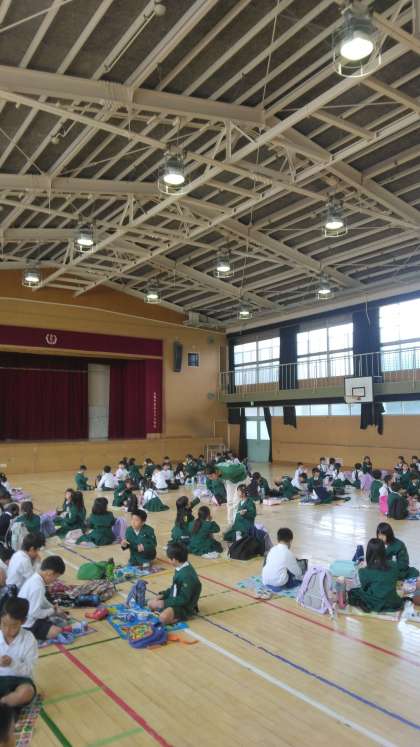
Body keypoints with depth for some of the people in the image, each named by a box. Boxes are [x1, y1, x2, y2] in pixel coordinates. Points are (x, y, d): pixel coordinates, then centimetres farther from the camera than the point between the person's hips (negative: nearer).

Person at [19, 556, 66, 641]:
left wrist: (52, 607, 8)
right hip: (28, 626, -10)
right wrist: (53, 611, -12)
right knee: (57, 632, -19)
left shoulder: (35, 578, 1)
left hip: (27, 619, 10)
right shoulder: (37, 587, -29)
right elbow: (35, 612, -26)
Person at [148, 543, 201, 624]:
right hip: (175, 600, 10)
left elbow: (184, 599, -26)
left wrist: (165, 603, -21)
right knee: (151, 604, 11)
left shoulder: (187, 575, -29)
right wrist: (163, 595, 4)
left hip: (185, 606, -10)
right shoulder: (180, 569, 1)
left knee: (163, 617, -31)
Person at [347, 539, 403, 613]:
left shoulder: (365, 572, -18)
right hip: (393, 604, 5)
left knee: (351, 593, 15)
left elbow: (364, 587, -2)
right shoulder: (394, 566, -10)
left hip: (377, 605, -4)